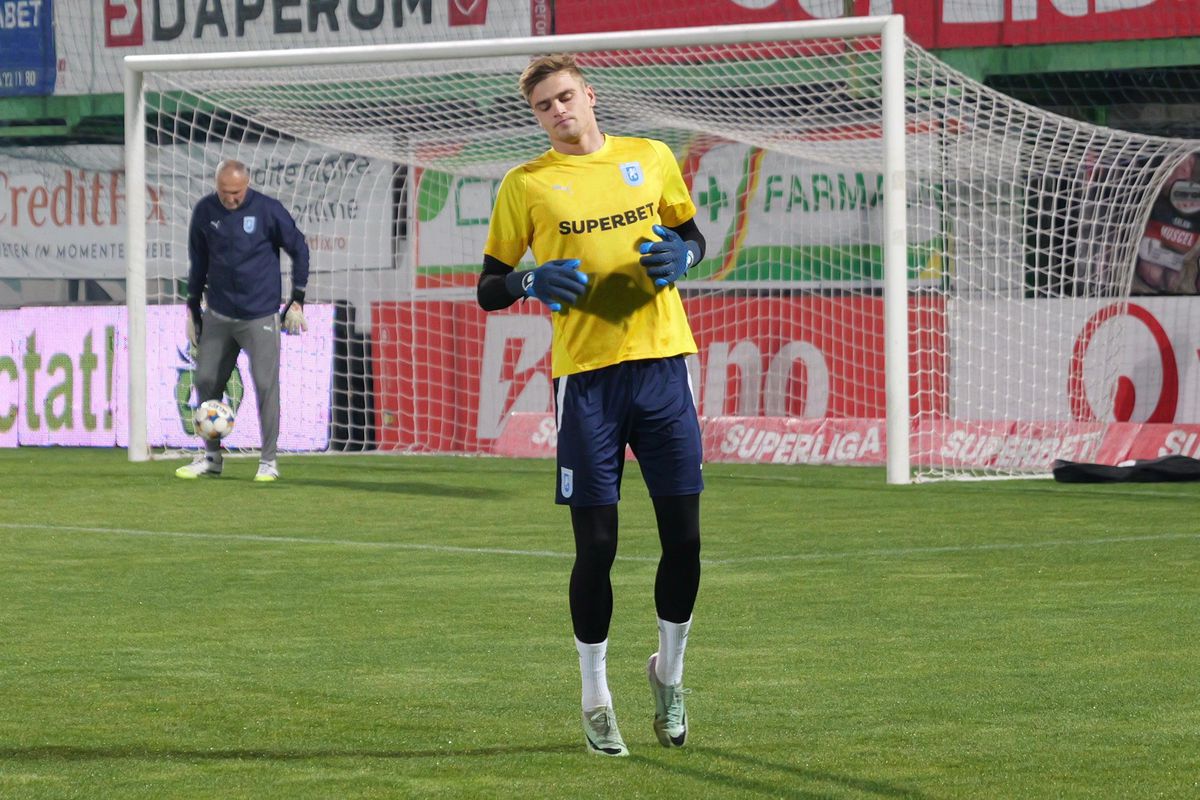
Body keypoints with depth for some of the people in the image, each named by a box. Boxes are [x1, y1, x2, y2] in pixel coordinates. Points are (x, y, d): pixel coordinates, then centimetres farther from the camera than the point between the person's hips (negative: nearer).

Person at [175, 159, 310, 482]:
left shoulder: (268, 210, -8)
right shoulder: (205, 211, 1)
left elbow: (299, 249, 2)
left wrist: (297, 301, -1)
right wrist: (193, 308, 13)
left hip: (260, 315, -4)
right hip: (218, 315, 4)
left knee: (266, 385, -7)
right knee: (206, 382, 4)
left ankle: (268, 461, 3)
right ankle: (211, 457, 17)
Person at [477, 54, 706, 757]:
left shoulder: (652, 159, 9)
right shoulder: (526, 185, 4)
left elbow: (692, 234, 22)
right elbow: (489, 288, 7)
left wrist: (681, 255, -1)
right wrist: (531, 282, -14)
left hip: (662, 362, 2)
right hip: (585, 375, -2)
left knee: (684, 535, 1)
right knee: (596, 545, -2)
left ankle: (670, 672, 24)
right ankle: (596, 699, 13)